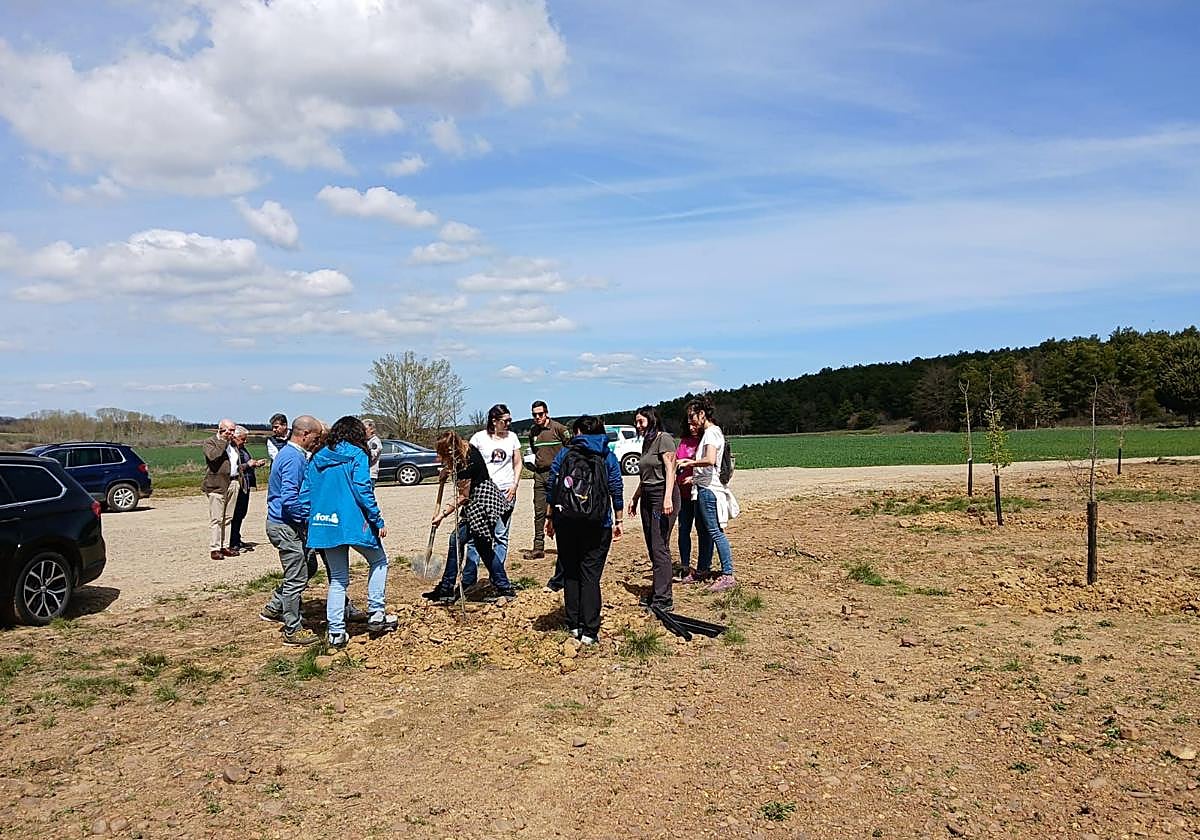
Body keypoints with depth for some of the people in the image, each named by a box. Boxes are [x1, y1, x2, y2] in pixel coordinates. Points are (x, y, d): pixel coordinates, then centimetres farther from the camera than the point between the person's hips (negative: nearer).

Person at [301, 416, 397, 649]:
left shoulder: (317, 458, 13)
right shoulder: (357, 455, -5)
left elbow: (305, 494, 10)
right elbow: (363, 491, -13)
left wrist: (310, 524, 14)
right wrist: (378, 521, -8)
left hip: (324, 525, 5)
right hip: (353, 523, -5)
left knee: (337, 579, 13)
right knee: (378, 561, 17)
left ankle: (336, 632, 9)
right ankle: (376, 613, 9)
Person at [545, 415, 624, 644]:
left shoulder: (563, 454, 4)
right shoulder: (608, 457, 4)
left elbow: (550, 487, 4)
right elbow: (616, 491, 1)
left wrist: (549, 517, 12)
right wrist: (618, 521, 8)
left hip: (566, 522, 1)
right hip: (597, 525, -1)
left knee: (570, 574, 13)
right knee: (591, 576, 1)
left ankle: (574, 625, 17)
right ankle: (589, 631, -1)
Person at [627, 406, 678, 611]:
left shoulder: (664, 439, -8)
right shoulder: (646, 443, 18)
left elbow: (670, 470, -16)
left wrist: (668, 498, -24)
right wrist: (635, 498, 25)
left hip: (663, 496, -9)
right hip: (648, 498, 9)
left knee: (660, 548, -10)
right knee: (652, 548, 9)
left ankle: (663, 599, -8)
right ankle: (657, 593, 16)